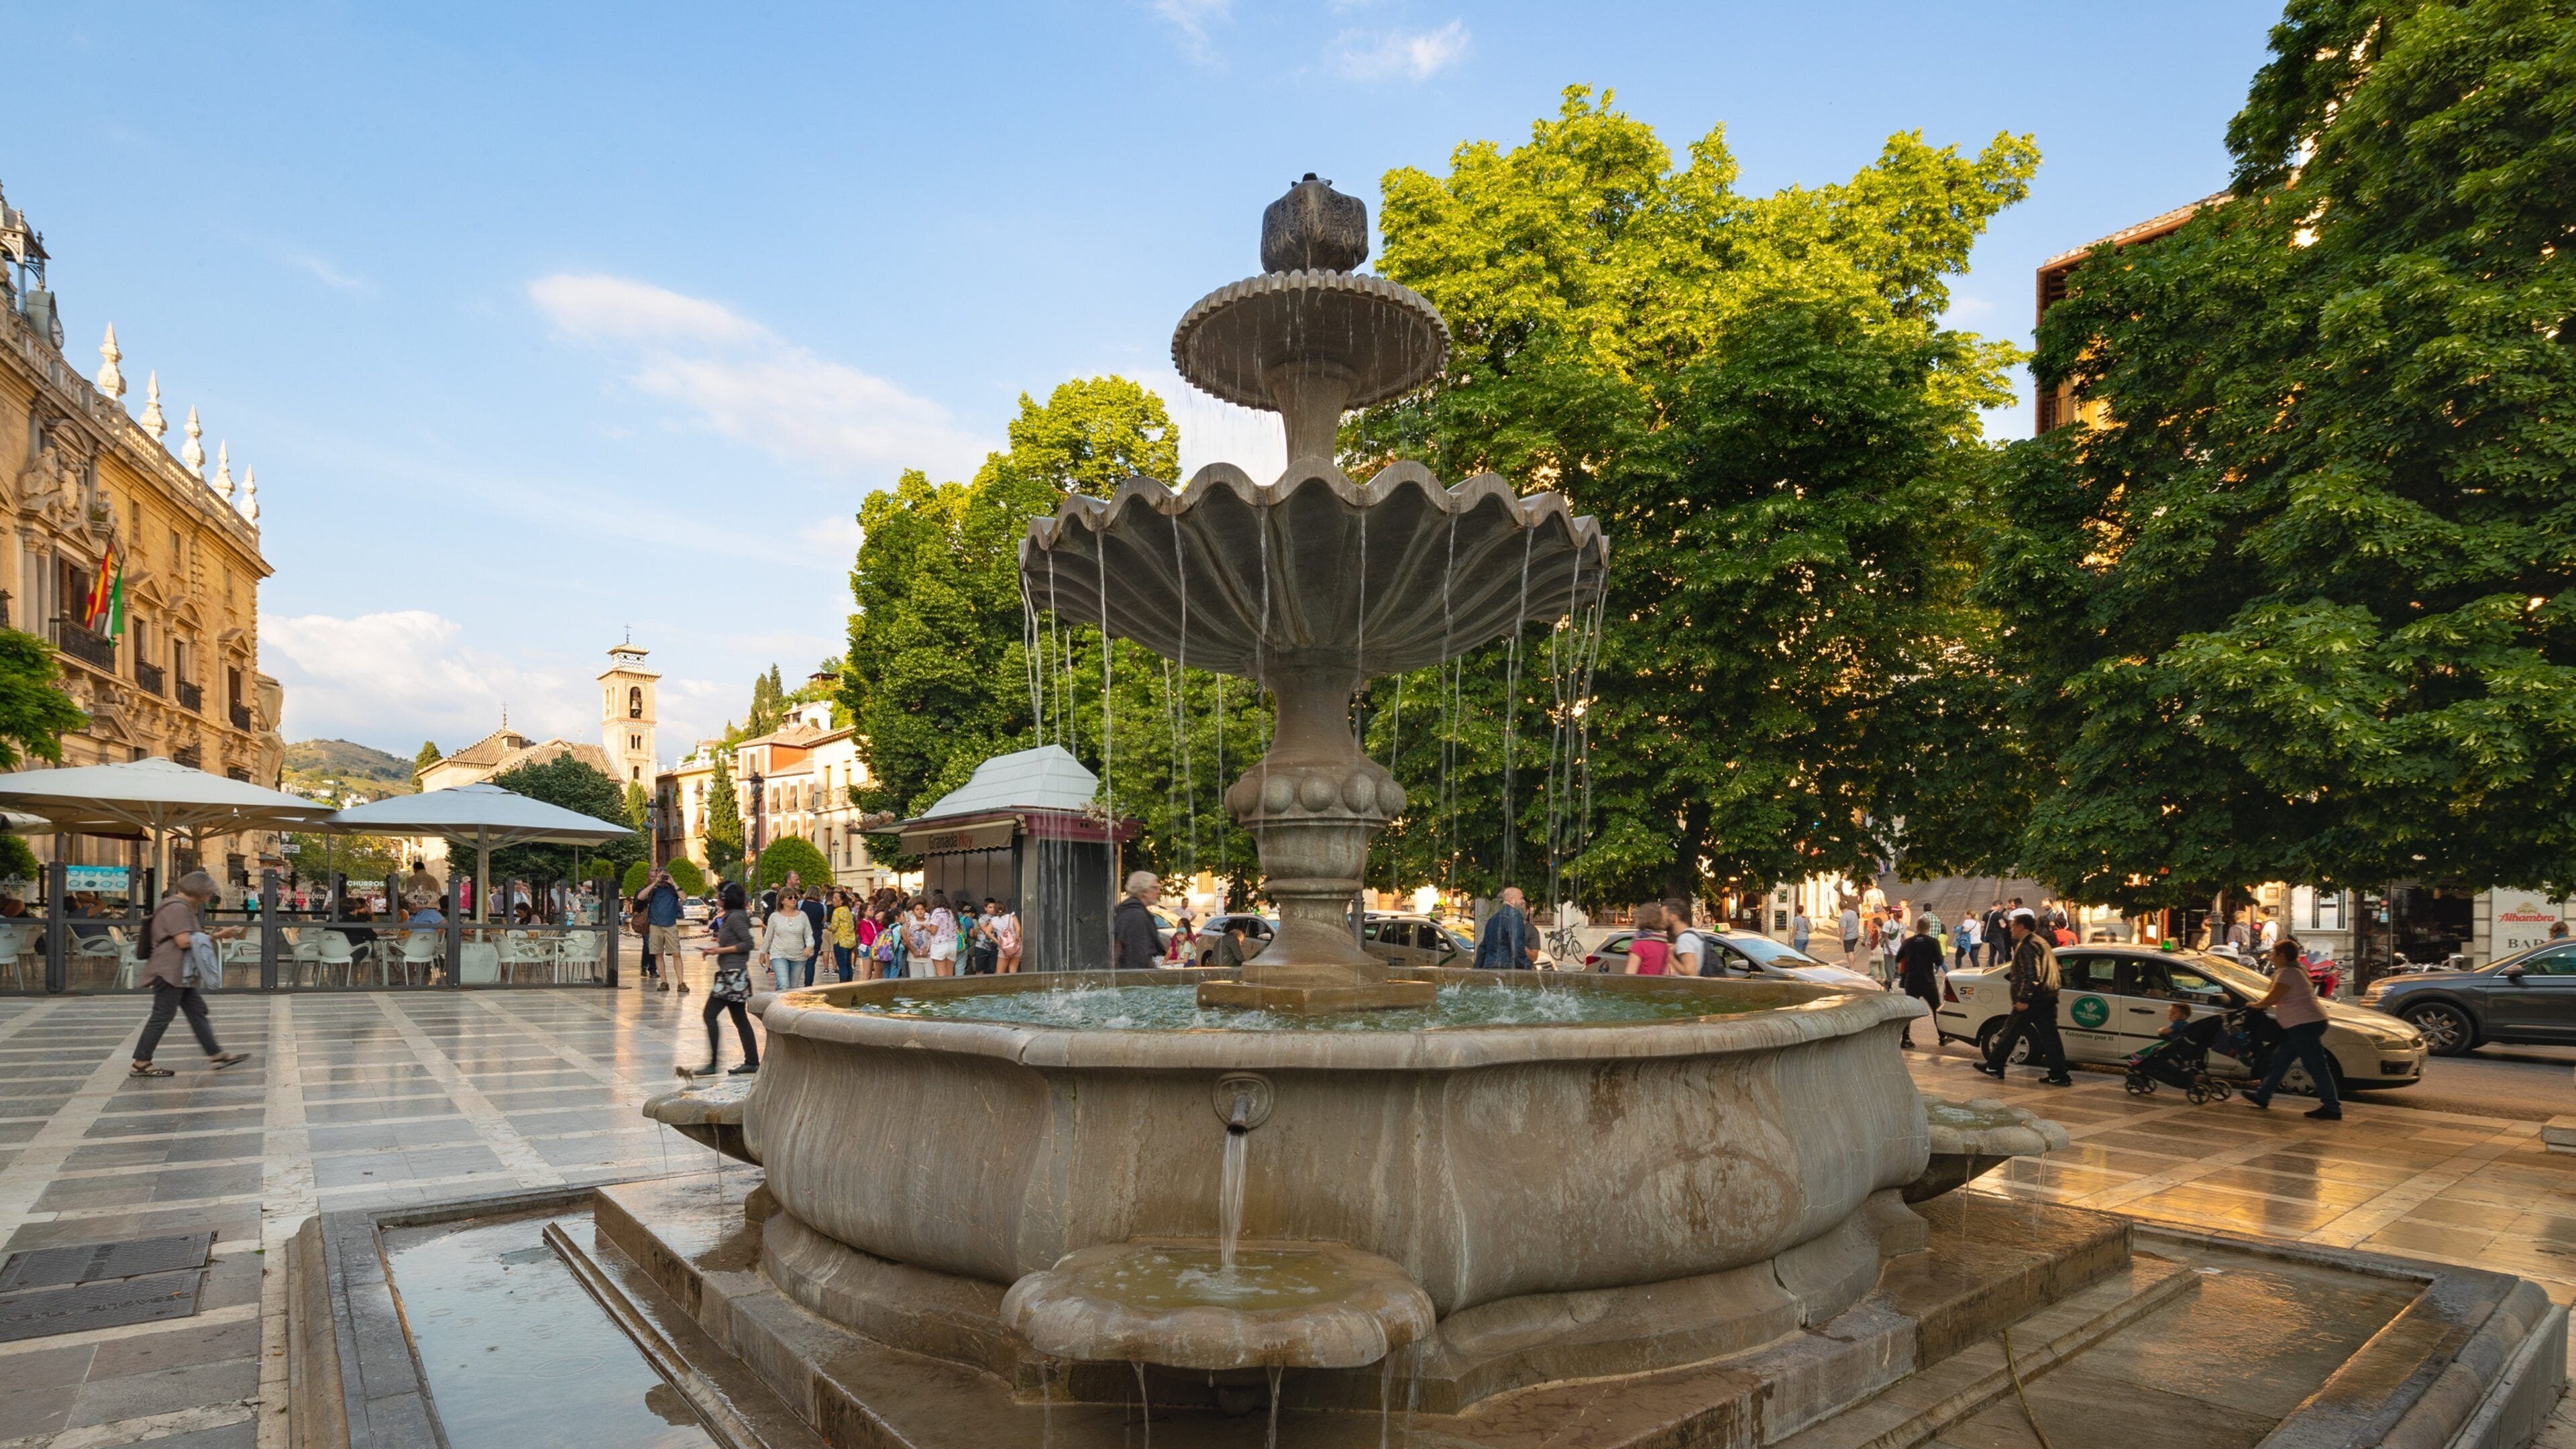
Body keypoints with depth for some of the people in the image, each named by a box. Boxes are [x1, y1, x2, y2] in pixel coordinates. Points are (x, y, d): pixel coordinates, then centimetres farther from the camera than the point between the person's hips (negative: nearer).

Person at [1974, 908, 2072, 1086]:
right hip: (2047, 998, 9)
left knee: (2011, 1032, 3)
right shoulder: (2040, 943, 17)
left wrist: (2023, 999, -21)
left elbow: (2031, 976, -23)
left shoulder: (2026, 947, -15)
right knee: (2049, 1035, 6)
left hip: (2032, 1000, -9)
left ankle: (1994, 1066, 12)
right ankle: (2059, 1075, 3)